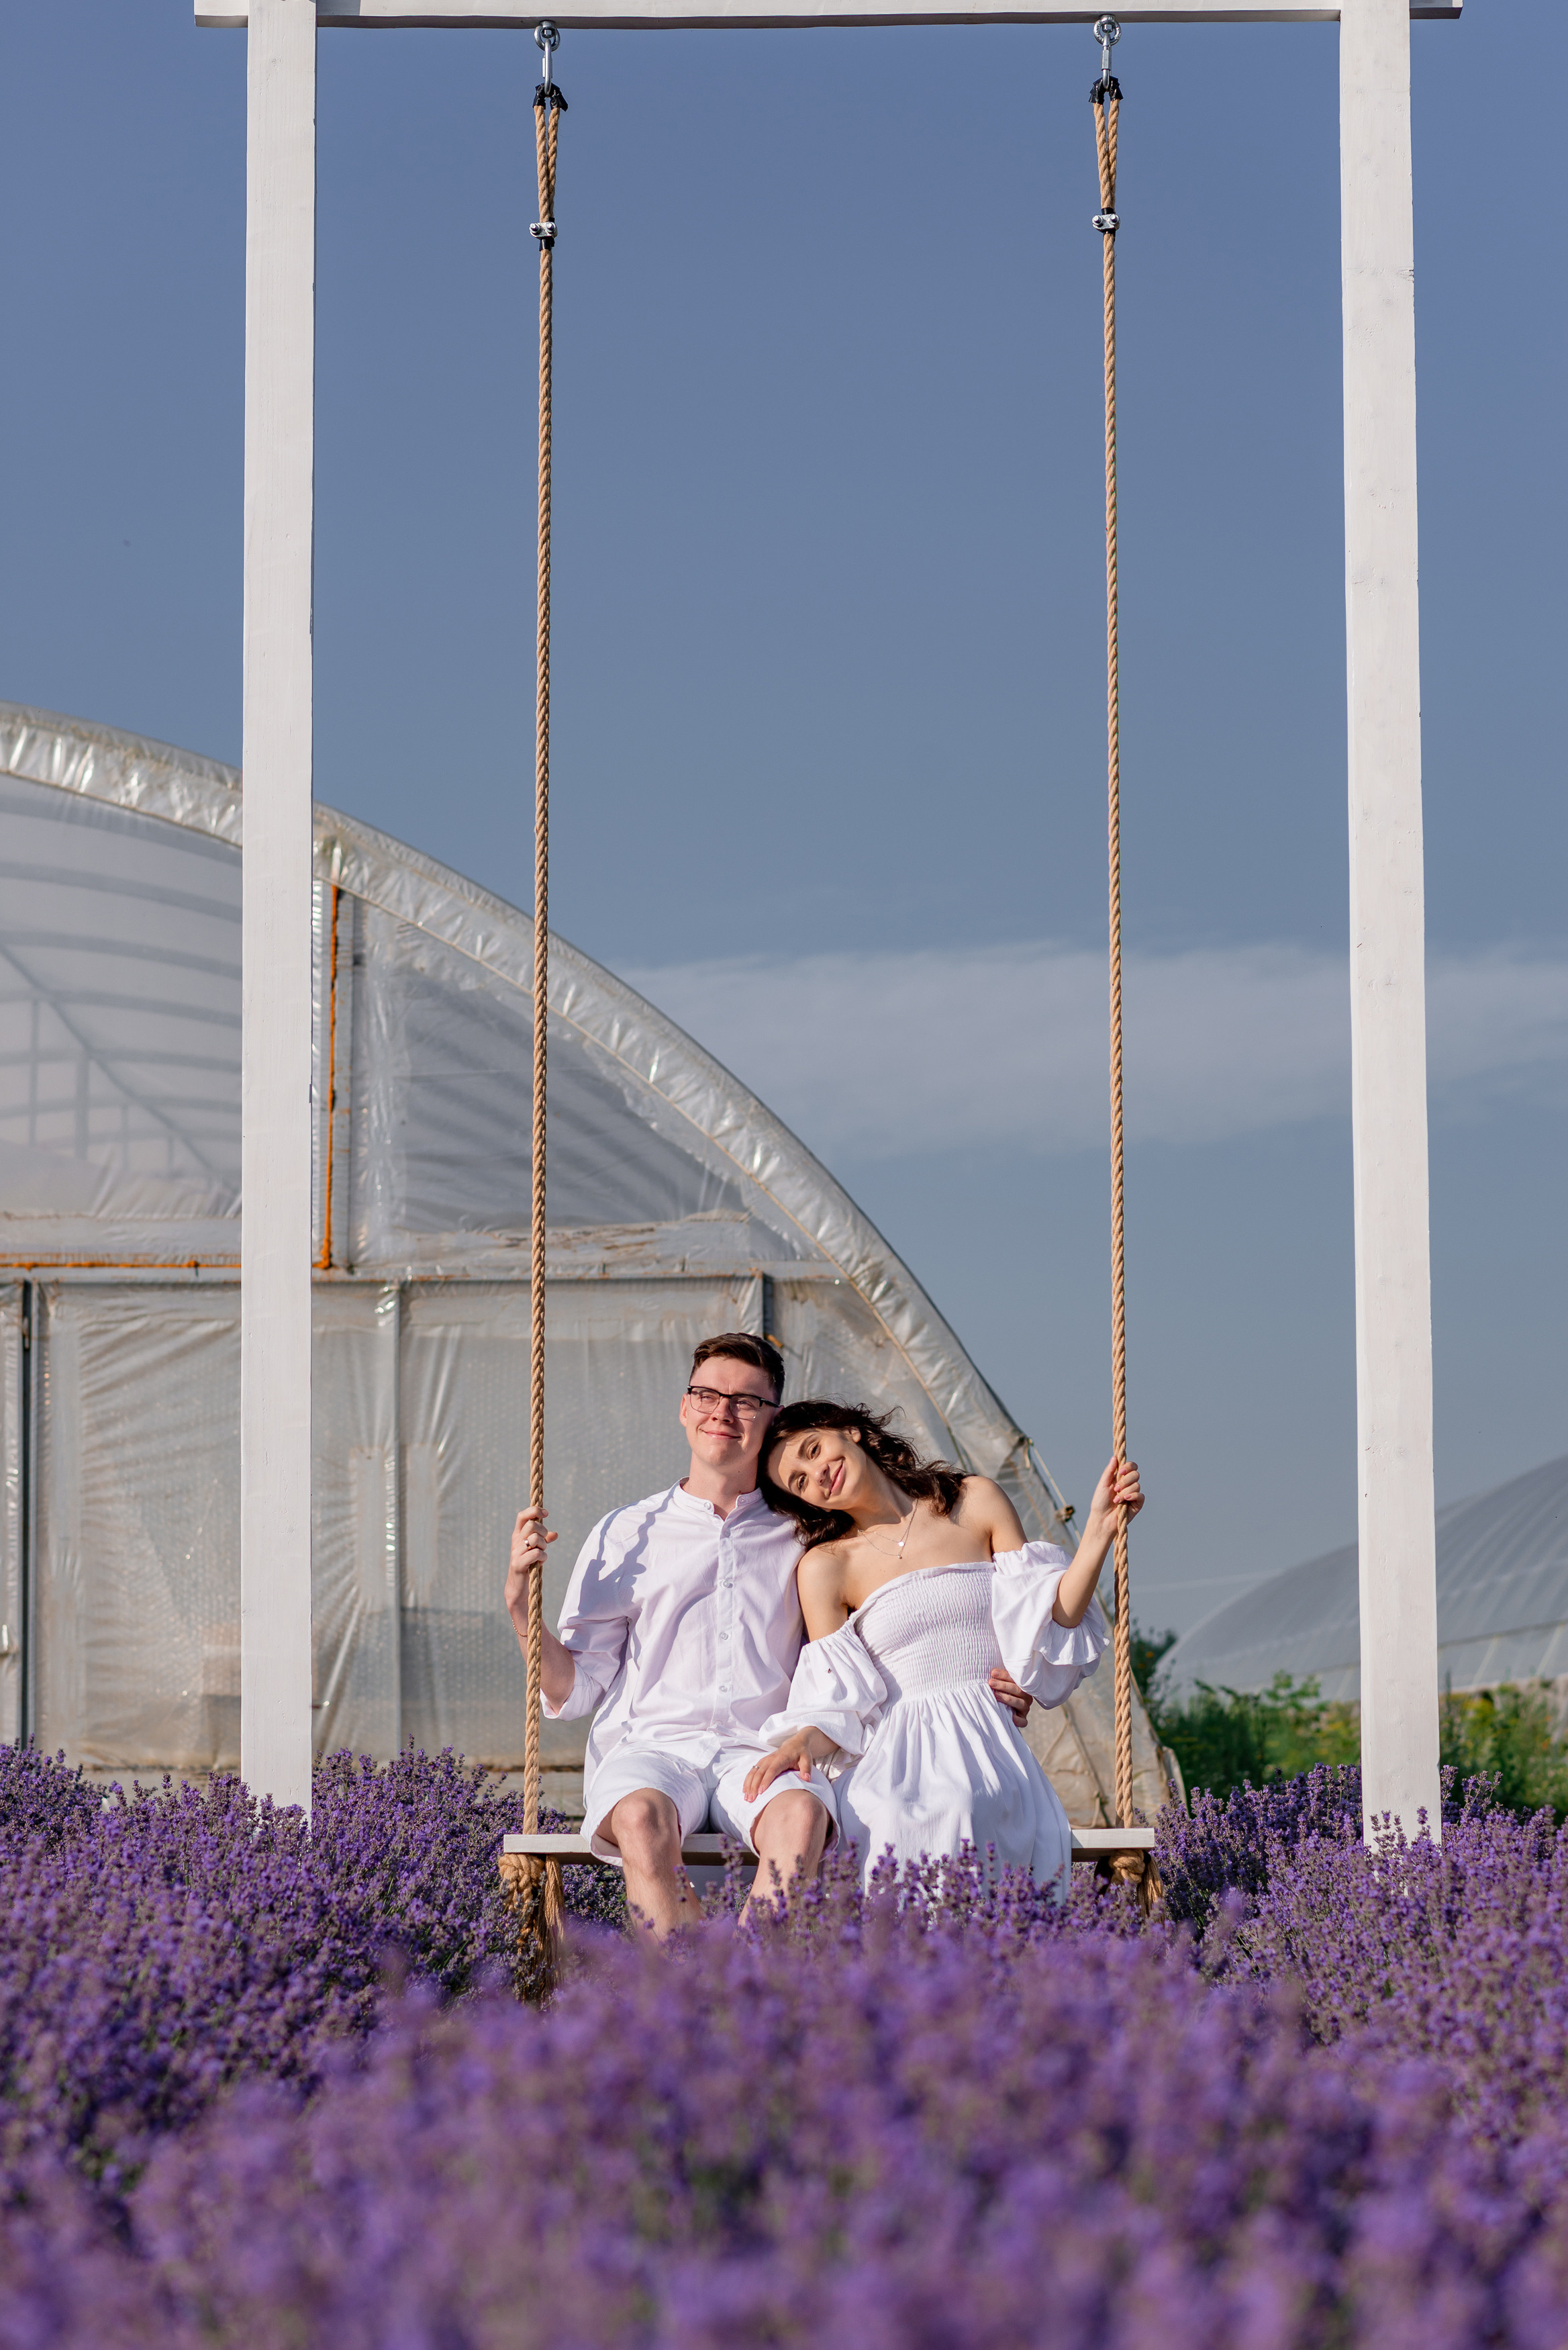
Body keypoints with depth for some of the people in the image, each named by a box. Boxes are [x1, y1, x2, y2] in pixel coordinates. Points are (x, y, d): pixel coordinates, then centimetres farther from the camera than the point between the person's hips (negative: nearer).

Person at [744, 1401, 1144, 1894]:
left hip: (992, 1747, 0)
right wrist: (804, 1742, -15)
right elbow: (839, 1704, 7)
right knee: (886, 1817, -38)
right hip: (896, 1756, 0)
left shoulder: (977, 1503, 14)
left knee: (969, 1809, -37)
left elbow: (1048, 1623, 8)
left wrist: (1100, 1529, -2)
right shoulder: (825, 1567, 12)